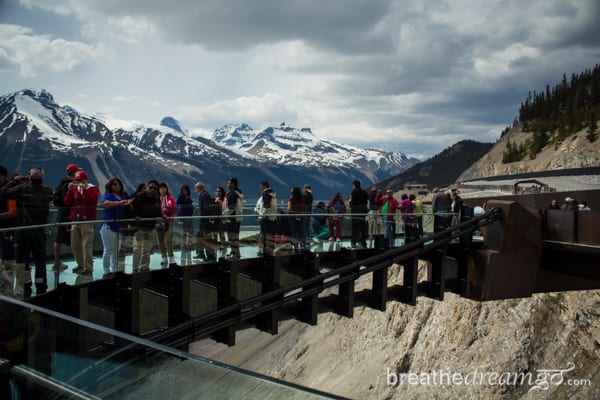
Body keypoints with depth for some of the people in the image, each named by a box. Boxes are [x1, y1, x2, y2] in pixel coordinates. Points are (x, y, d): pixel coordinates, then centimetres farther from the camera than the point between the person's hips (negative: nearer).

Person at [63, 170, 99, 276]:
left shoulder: (92, 188, 0)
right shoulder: (74, 188, 13)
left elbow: (93, 201, -17)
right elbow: (67, 202, 6)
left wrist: (85, 190, -20)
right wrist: (70, 190, -6)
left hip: (87, 221, -6)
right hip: (75, 220, 6)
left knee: (87, 245, -10)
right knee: (75, 245, 11)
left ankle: (88, 268, -5)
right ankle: (81, 264, 26)